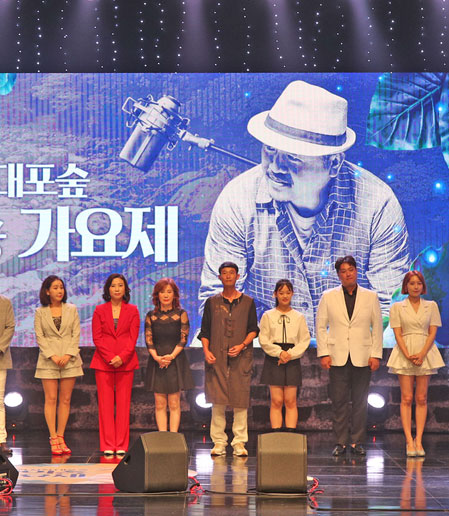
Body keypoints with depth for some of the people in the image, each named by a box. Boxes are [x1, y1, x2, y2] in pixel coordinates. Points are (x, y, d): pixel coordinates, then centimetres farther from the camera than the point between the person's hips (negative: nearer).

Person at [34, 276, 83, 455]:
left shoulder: (72, 309, 8)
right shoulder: (40, 312, 4)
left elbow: (76, 334, 4)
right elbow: (39, 337, -1)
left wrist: (68, 355, -9)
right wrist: (52, 356, -12)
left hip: (69, 359, 2)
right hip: (48, 360, -2)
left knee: (65, 400, 1)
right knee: (51, 399, -4)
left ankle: (61, 438, 7)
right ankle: (53, 440, -2)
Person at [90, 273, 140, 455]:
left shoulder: (132, 310, 9)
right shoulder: (100, 310, 8)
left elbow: (133, 338, 2)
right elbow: (97, 338, 2)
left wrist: (122, 357, -12)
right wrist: (109, 358, -10)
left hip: (125, 362, 0)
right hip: (103, 362, 0)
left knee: (123, 403, 0)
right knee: (105, 404, -1)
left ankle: (121, 446, 4)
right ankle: (107, 445, 2)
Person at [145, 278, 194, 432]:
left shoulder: (181, 314, 2)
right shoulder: (151, 316, 6)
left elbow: (183, 339, -3)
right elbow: (148, 340, 2)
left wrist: (171, 356, -16)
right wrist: (157, 357, -15)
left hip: (176, 362, -2)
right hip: (157, 363, 2)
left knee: (174, 404, -1)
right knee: (159, 404, 2)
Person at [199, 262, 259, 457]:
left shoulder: (247, 302, 9)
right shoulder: (212, 302, 11)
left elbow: (254, 329, 7)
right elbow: (205, 330, 10)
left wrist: (242, 345, -9)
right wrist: (206, 351, -5)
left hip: (241, 358, 0)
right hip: (217, 357, 0)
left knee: (240, 401, -3)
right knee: (217, 401, -2)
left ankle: (239, 442, 3)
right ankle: (219, 442, 4)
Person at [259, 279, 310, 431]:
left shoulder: (299, 317, 8)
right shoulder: (268, 316, 5)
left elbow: (305, 340, 3)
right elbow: (263, 340, 0)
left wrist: (290, 354, -10)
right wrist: (279, 352, -12)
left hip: (293, 361, 1)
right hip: (273, 361, -1)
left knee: (290, 401, -1)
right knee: (276, 401, -4)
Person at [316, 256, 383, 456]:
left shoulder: (370, 297, 7)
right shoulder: (328, 297, 6)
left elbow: (377, 327, 7)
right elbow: (320, 326, 6)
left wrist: (376, 354, 0)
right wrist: (323, 354, -3)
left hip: (362, 357, 0)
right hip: (337, 357, 0)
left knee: (360, 402, 2)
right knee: (339, 402, 0)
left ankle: (357, 442, 10)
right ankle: (340, 442, 7)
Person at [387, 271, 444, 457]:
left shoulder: (431, 306, 7)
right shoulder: (397, 307, 3)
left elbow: (432, 333, 2)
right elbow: (398, 334, -2)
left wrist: (422, 354, -12)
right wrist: (408, 356, -15)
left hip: (425, 354, 1)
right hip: (404, 353, -1)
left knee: (421, 398, 1)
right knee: (407, 398, -4)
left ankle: (418, 441, 2)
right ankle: (409, 442, -5)